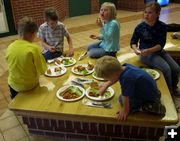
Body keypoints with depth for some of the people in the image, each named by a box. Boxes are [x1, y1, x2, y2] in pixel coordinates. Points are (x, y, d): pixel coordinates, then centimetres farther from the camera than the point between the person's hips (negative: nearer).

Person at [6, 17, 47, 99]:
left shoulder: (10, 47, -13)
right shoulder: (34, 48, -27)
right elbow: (42, 71, -20)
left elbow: (12, 65, 2)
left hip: (13, 85, 3)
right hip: (30, 86, -3)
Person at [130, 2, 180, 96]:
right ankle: (169, 92, -1)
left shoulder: (162, 26, -6)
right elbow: (133, 41, -1)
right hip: (146, 53, -3)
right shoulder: (140, 27, -9)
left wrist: (149, 50, -28)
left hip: (159, 51, 4)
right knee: (166, 69, -24)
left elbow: (161, 44, -12)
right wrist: (135, 49, -24)